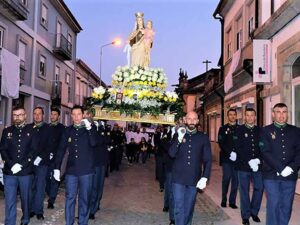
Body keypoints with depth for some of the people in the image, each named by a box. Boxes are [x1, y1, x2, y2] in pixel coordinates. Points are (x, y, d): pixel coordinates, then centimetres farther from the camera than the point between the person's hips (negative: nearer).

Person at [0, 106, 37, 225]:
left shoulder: (32, 130, 3)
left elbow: (34, 150, -2)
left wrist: (21, 165, -12)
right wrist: (12, 165, -10)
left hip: (26, 171, -1)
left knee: (26, 198, 9)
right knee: (10, 201, 0)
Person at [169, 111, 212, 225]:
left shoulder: (203, 138, 3)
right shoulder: (178, 135, 5)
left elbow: (208, 160, 2)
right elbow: (171, 154, -7)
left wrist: (204, 178, -8)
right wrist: (179, 139, -21)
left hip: (194, 179, 0)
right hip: (178, 178, 0)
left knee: (188, 208, 12)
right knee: (179, 208, -3)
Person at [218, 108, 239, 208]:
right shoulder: (223, 129, 9)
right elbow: (221, 143, -3)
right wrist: (230, 153, -15)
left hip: (237, 158, 1)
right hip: (226, 158, -1)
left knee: (235, 179, 0)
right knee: (226, 178, -6)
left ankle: (232, 201, 8)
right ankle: (224, 200, 8)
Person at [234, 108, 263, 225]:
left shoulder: (260, 130, 8)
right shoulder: (239, 130, 0)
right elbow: (238, 148, -8)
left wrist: (258, 159, -12)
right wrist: (249, 161, -16)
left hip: (257, 165, 3)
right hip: (243, 165, -2)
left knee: (259, 188, 2)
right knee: (244, 190, 4)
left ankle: (254, 212, 22)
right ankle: (245, 216, 15)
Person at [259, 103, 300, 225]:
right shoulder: (266, 131, 2)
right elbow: (265, 152, -8)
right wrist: (281, 168, -16)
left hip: (290, 175, 3)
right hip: (271, 175, -2)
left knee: (286, 205, 6)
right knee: (273, 204, -2)